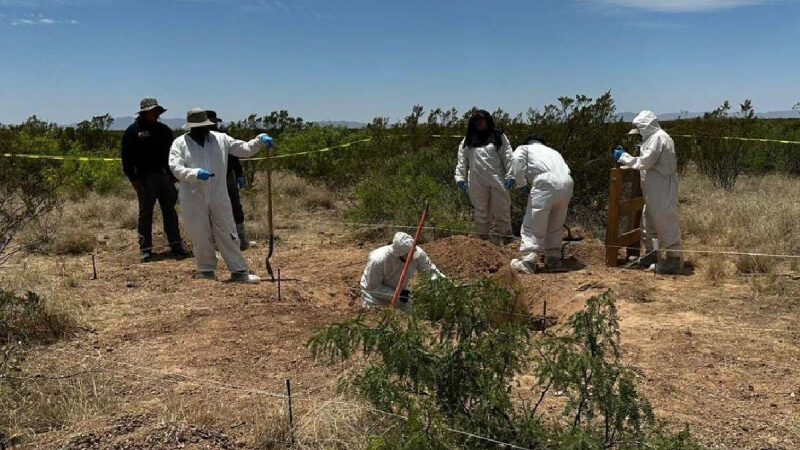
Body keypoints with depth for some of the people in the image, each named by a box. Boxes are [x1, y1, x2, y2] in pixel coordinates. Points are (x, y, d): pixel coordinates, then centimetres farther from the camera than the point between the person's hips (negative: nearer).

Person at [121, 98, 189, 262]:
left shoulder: (164, 130, 13)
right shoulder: (133, 131, -1)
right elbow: (127, 157, -4)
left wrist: (174, 174, 10)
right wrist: (133, 178, -10)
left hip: (165, 176, 4)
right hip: (145, 178, -4)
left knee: (170, 212, 7)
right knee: (145, 214, 2)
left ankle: (176, 245, 12)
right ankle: (145, 249, 8)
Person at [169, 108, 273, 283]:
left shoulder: (220, 139, 5)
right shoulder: (180, 143, -1)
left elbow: (244, 149, 5)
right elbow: (175, 168, -11)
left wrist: (260, 141, -11)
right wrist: (196, 173, -27)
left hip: (219, 197, 1)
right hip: (193, 199, -1)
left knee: (228, 235, 5)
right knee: (200, 237, 8)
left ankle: (239, 271, 11)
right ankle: (206, 270, 25)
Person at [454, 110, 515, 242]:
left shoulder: (499, 137, 7)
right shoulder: (468, 141, 14)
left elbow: (508, 157, 0)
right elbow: (462, 161, 10)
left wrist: (510, 176, -9)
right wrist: (460, 177, 1)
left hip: (497, 180, -2)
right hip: (476, 183, 2)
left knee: (502, 211, 1)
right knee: (481, 212, 8)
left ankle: (506, 239, 12)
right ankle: (483, 238, 18)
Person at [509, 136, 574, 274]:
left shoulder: (524, 148, 22)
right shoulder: (552, 151, 38)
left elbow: (517, 160, -4)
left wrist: (521, 184, 1)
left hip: (546, 183, -5)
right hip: (567, 185, 6)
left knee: (533, 226, 0)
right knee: (555, 226, 20)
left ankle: (529, 262, -5)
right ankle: (553, 259, 25)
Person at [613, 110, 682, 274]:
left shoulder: (658, 138, -16)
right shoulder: (653, 138, 16)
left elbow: (644, 162, -20)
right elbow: (646, 162, 16)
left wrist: (623, 157, -10)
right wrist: (625, 157, 9)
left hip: (663, 190, -11)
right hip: (654, 190, 11)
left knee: (666, 222, -5)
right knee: (648, 222, 18)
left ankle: (674, 259, 1)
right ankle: (651, 253, 29)